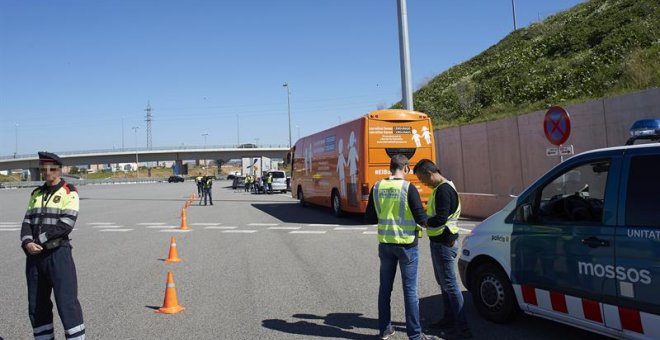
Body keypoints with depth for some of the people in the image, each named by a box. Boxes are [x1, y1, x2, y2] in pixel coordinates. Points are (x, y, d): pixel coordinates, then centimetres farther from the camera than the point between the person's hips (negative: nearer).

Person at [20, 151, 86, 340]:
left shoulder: (69, 192, -4)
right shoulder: (36, 194, 16)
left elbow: (65, 224, -14)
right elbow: (27, 221, 7)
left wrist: (40, 240, -15)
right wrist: (27, 242, -11)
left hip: (58, 253, -6)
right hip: (34, 255, 6)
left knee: (67, 302, -7)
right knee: (36, 304, 13)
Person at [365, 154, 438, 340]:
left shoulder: (377, 188, -1)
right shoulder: (409, 188, -14)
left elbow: (369, 218, 3)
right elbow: (421, 218, -14)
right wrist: (424, 221, 8)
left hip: (385, 244, 4)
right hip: (406, 245, -4)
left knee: (385, 287, 15)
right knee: (410, 290, 5)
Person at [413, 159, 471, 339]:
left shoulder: (443, 190, -20)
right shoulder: (440, 188, 12)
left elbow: (441, 219, -27)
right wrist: (425, 216, 4)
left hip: (444, 243, -11)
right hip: (438, 241, 11)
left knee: (450, 284, -4)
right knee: (443, 282, 19)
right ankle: (448, 319, 33)